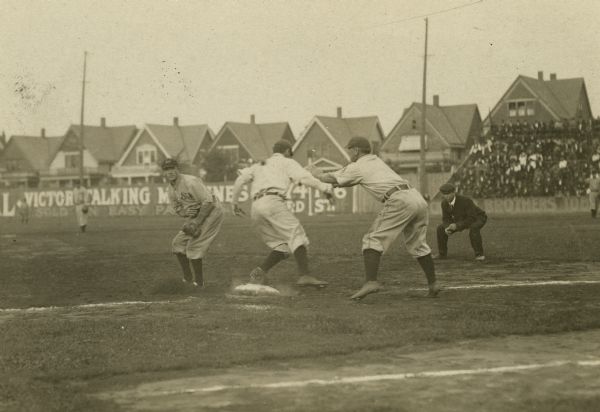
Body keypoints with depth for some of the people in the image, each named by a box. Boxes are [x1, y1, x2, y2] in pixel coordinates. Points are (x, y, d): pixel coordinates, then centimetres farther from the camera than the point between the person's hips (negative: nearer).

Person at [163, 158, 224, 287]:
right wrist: (185, 212, -10)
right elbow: (177, 208, 15)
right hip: (195, 216, 9)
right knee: (178, 243, 6)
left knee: (193, 246, -16)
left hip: (211, 212, -9)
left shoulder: (190, 182, -24)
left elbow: (208, 201, -25)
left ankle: (199, 281, -5)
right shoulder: (171, 189, 4)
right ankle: (188, 278, 14)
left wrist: (197, 221, -26)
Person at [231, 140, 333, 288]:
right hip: (273, 202, -7)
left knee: (283, 246, 12)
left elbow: (240, 180, 20)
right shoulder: (287, 163, 18)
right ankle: (305, 276, -35)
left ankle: (259, 272, -5)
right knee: (296, 235, -15)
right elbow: (304, 178, -1)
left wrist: (234, 202, 27)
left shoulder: (260, 165, 34)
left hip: (255, 209, 7)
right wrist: (324, 187, -8)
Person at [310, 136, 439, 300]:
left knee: (373, 239, -6)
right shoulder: (377, 160, 29)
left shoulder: (357, 167, 8)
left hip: (399, 201, -8)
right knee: (418, 245, 20)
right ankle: (433, 285, 19)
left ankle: (371, 281, -23)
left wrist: (316, 173, 39)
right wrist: (338, 185, 38)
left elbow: (328, 178, 20)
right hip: (419, 199, 8)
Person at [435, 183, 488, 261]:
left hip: (477, 219, -7)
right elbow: (446, 219, -8)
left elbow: (472, 219, -36)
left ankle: (479, 254, -27)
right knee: (441, 228, -2)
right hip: (463, 220, 7)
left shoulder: (466, 201, -38)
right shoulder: (444, 203, -17)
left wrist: (457, 226, -42)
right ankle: (442, 254, 12)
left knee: (473, 228, -41)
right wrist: (447, 228, -31)